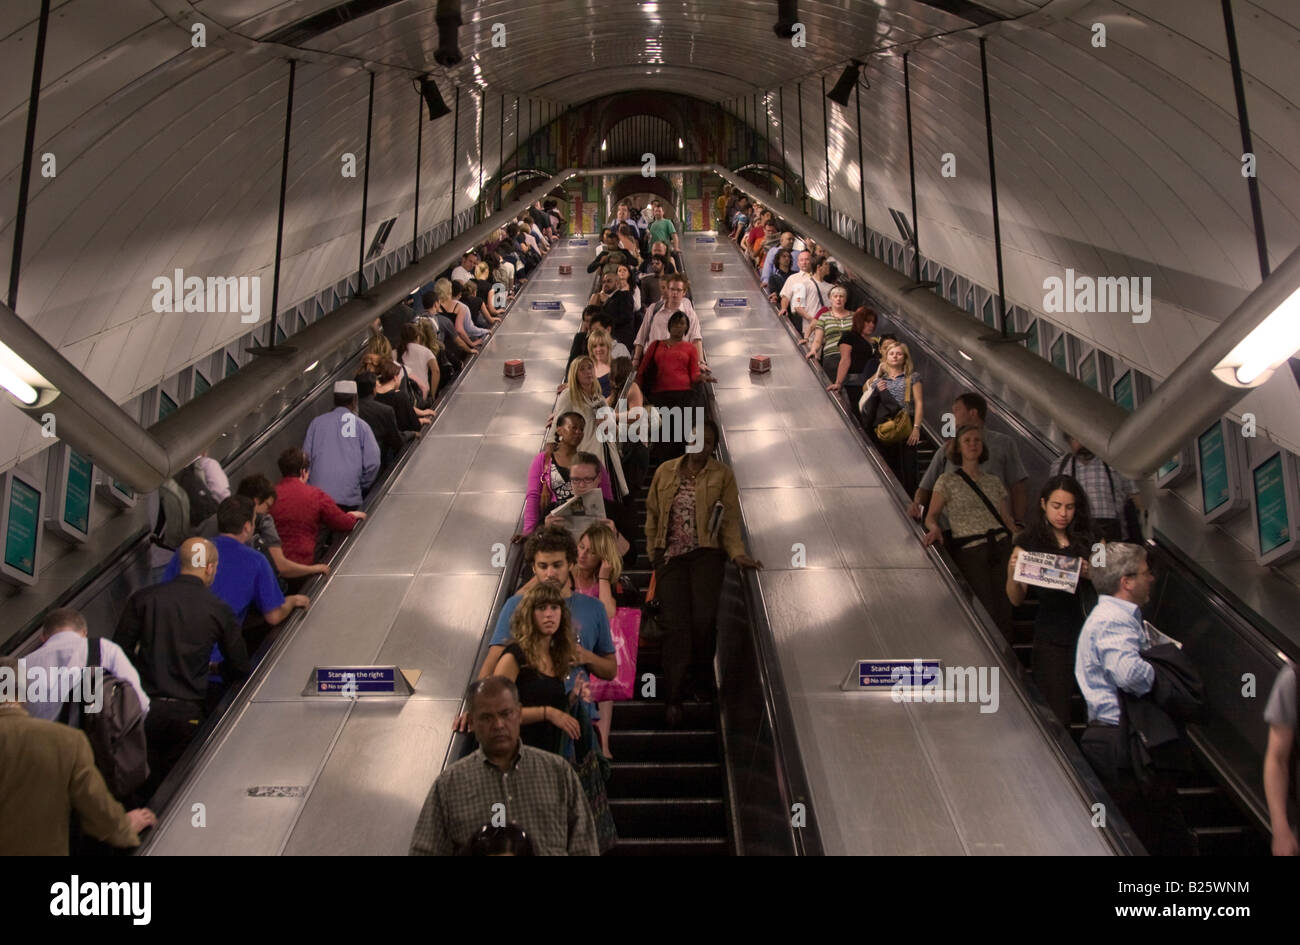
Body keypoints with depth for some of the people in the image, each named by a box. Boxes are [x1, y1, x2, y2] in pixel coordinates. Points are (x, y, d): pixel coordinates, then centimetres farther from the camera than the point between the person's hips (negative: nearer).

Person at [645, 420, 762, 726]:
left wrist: (737, 553, -12)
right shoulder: (665, 471, 11)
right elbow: (652, 514, 15)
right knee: (676, 624, -8)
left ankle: (702, 678, 12)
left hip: (706, 554, -1)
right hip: (670, 555, 1)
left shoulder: (722, 475, 5)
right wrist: (653, 551, 9)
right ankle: (674, 698, -4)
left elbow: (730, 521, 2)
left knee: (704, 618, -15)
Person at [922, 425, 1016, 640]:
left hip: (1001, 548, 3)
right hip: (970, 552, -3)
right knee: (987, 614, -7)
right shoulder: (948, 481, 5)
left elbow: (1007, 519, 16)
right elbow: (931, 516, 5)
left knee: (1004, 612, -2)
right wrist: (934, 528, -17)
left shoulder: (993, 481, 15)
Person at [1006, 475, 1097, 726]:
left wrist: (1090, 573, -11)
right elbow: (1016, 600, 1)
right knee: (1057, 718, -3)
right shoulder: (1028, 543, 3)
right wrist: (1012, 573, -18)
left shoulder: (1088, 540, 12)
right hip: (1052, 640, -2)